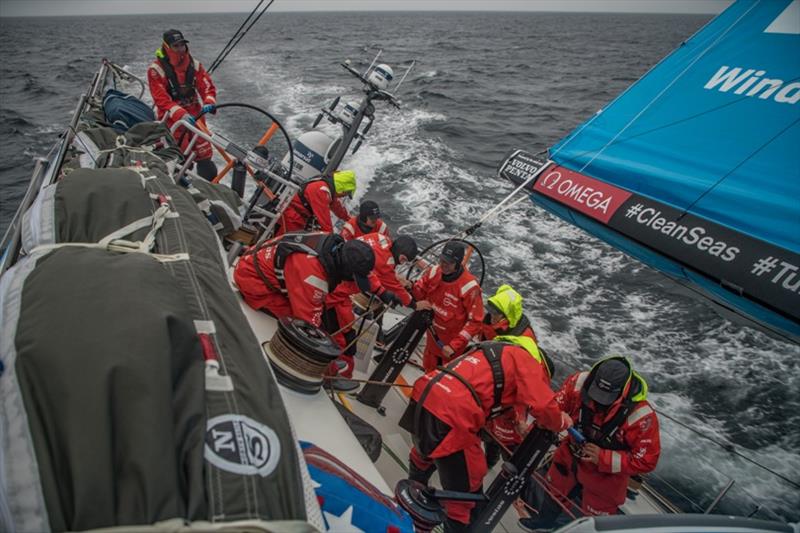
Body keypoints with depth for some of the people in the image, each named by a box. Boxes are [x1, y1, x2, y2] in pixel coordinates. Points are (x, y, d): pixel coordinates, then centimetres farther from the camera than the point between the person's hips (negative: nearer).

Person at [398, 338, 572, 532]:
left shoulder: (495, 351, 26)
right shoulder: (525, 359, 2)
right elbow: (544, 406, -7)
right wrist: (559, 422, 15)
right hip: (449, 414, -10)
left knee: (426, 451, 39)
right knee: (465, 486, 11)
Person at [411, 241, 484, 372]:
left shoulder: (469, 286, -29)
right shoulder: (434, 271, -13)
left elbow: (475, 321, -23)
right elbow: (420, 293, 0)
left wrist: (454, 346, -25)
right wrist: (411, 287, -24)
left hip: (453, 340, -5)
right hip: (433, 335, 5)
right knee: (428, 369, 27)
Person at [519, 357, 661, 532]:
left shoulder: (641, 416, -35)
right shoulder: (581, 382, -28)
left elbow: (646, 460, -25)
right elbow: (554, 407, -10)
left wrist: (603, 458, -30)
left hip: (605, 474, -4)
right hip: (571, 456, 5)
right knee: (554, 490, 29)